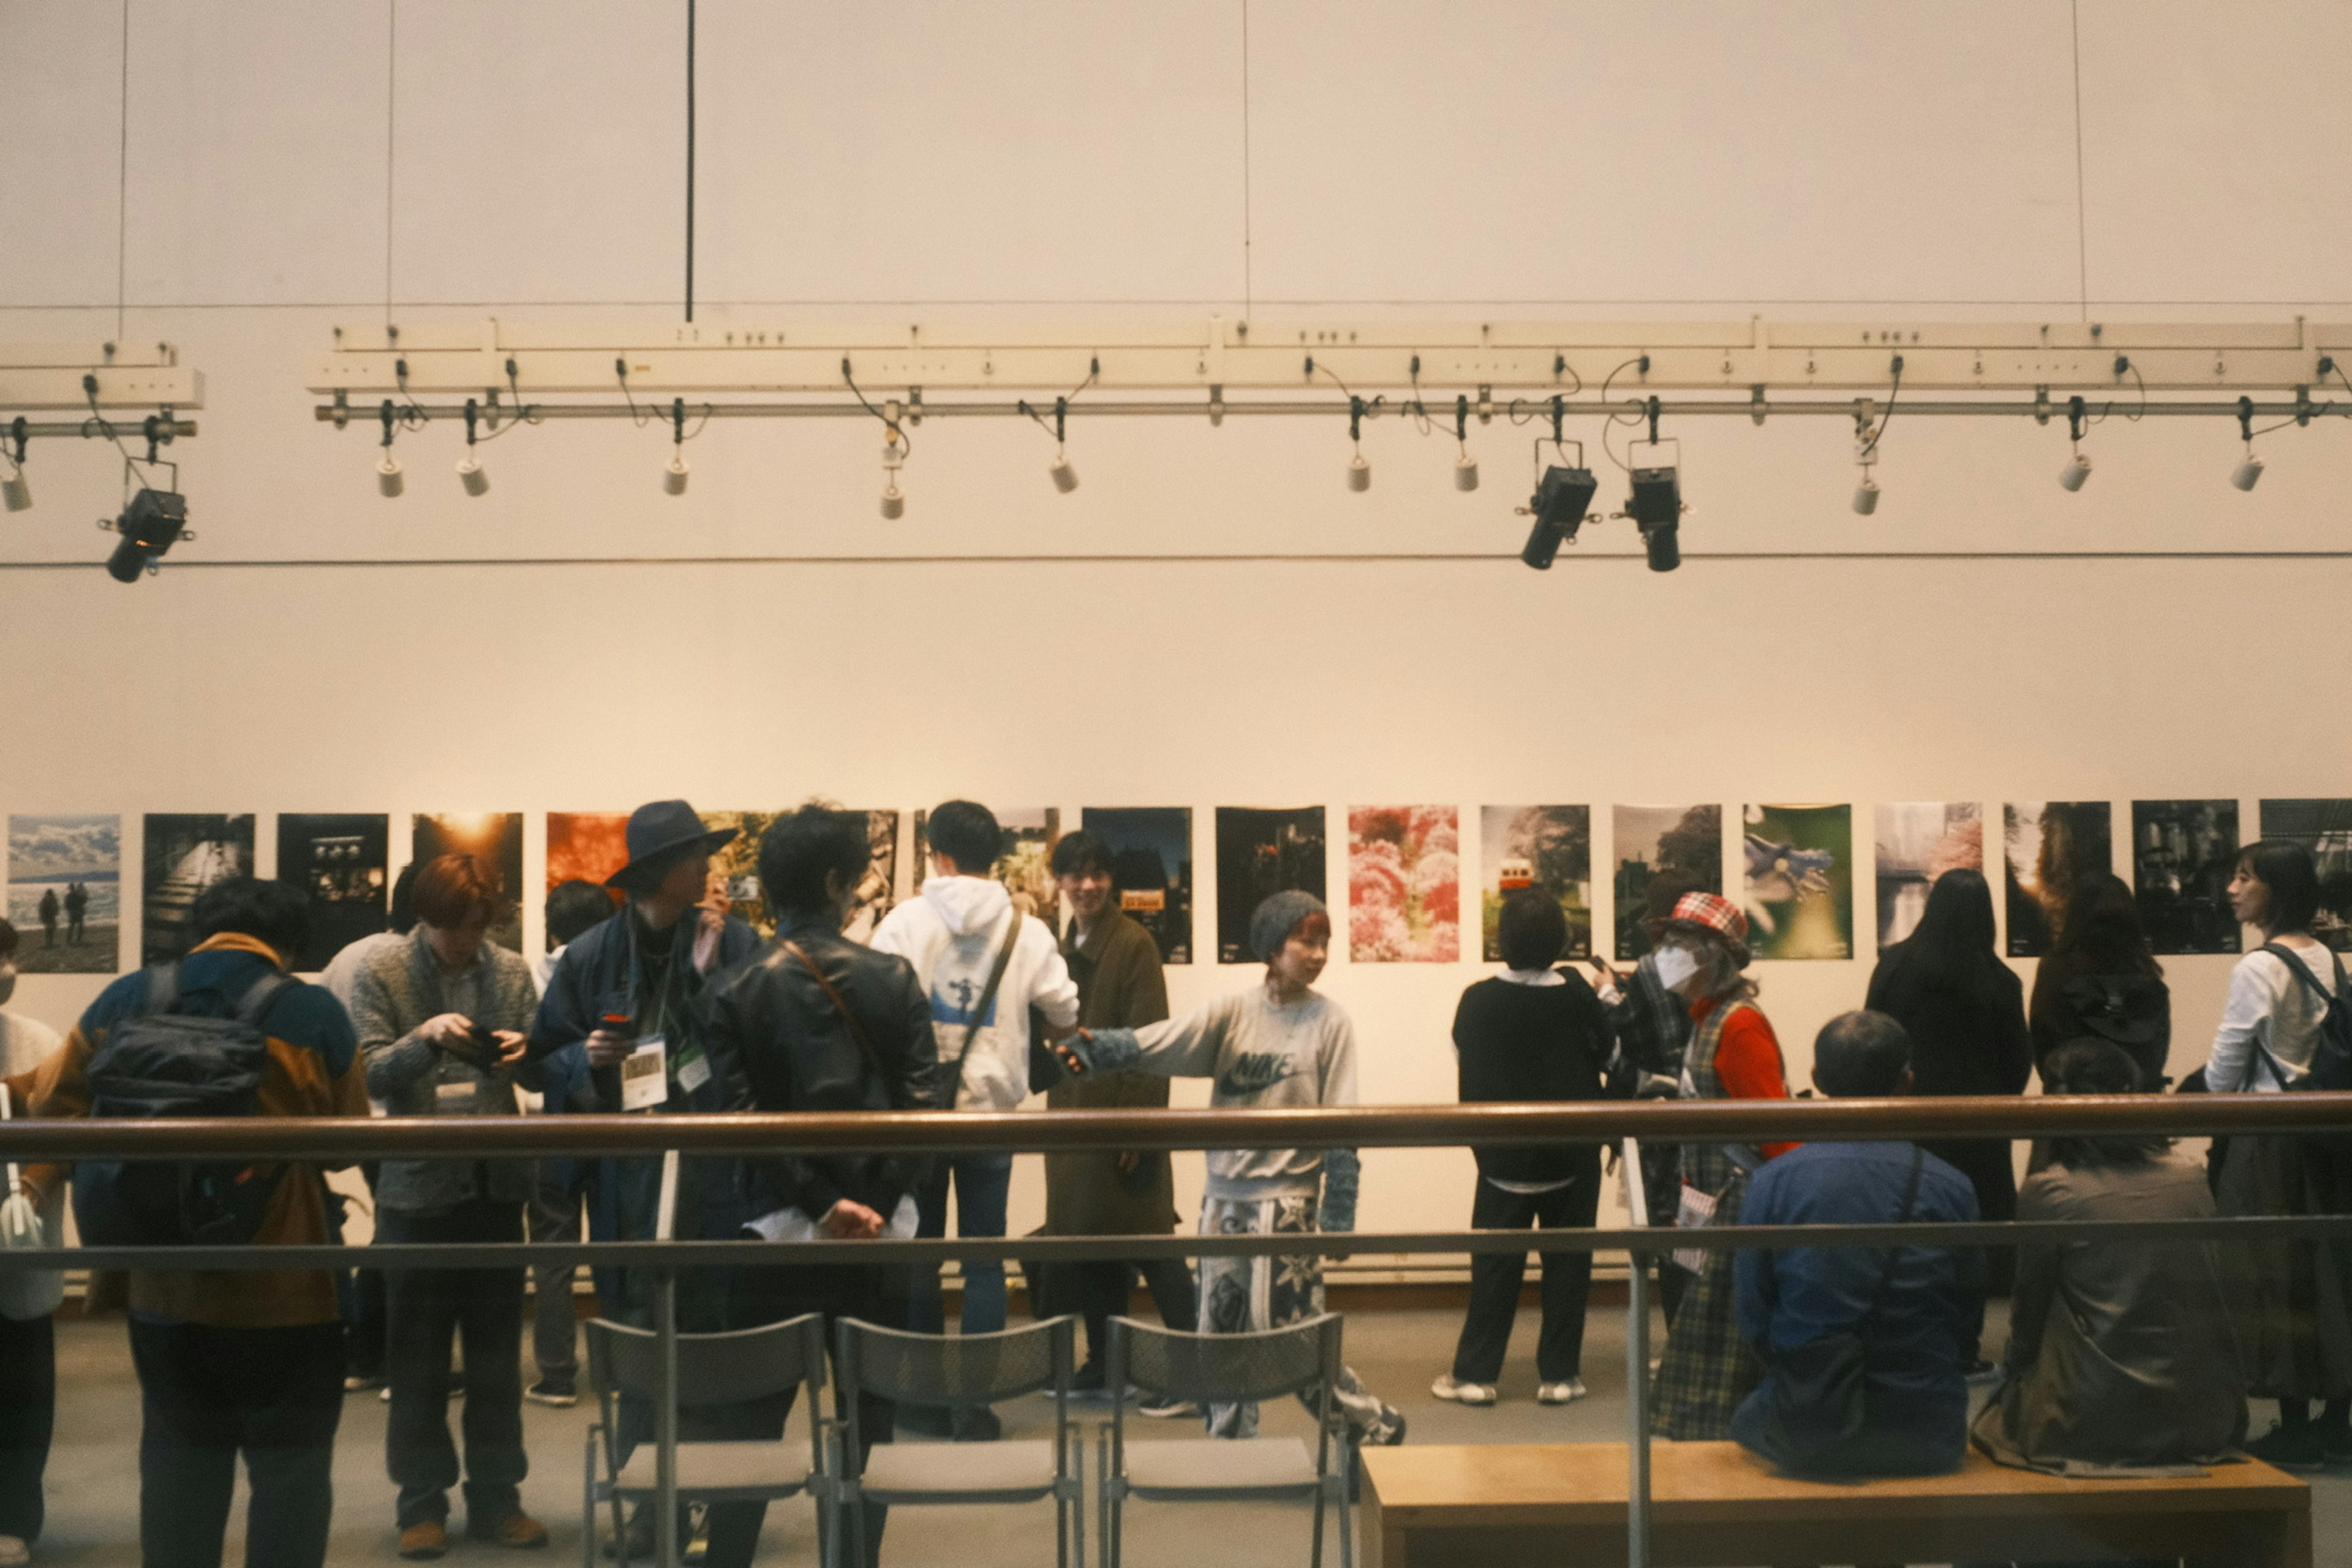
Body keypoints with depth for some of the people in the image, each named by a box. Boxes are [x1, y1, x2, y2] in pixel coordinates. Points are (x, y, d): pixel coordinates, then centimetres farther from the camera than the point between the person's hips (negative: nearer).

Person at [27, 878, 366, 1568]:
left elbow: (54, 1105, 9)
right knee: (290, 1461, 8)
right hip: (282, 1286, -4)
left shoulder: (124, 1000, -1)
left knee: (179, 1457, 18)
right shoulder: (315, 1012, -11)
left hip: (161, 1283, 4)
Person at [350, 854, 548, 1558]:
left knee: (498, 1352, 10)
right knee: (418, 1356, 7)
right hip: (417, 1184, -2)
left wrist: (526, 1051, -17)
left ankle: (496, 1497, 21)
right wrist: (425, 1037, -27)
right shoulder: (381, 974, -4)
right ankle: (422, 1502, 18)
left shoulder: (513, 971, 3)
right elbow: (371, 1074, -10)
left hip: (497, 1182, 2)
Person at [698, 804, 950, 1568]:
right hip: (881, 1230, 1)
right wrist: (877, 1203, -11)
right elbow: (925, 1103, -8)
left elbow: (742, 1114, -10)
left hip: (781, 1229, 0)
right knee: (870, 1418, 11)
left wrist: (822, 1204, -11)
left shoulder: (733, 988, -3)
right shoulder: (893, 977, -1)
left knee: (750, 1421, 10)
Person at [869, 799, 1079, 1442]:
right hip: (991, 1107, 1)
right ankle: (975, 1401, 8)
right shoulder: (1027, 931, -4)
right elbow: (1065, 1012, 0)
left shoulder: (905, 920, -8)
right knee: (984, 1256, 8)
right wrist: (1034, 1033, 22)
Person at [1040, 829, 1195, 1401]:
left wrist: (1140, 1120, -18)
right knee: (1083, 1242, 11)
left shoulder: (1134, 943, -10)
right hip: (1073, 1112, 8)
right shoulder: (1068, 947, 14)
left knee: (1148, 1243, -5)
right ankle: (1103, 1361, 22)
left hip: (1120, 1113, -8)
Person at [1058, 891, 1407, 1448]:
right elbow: (1154, 1042, -14)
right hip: (1226, 1193, 3)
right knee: (1221, 1325, 10)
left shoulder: (1330, 1021, -5)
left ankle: (1373, 1424, 19)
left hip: (1289, 1198, -3)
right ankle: (1230, 1444, 26)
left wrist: (1338, 1215, -9)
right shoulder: (1233, 1011, 0)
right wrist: (1096, 1046, -33)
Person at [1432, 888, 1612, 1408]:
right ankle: (1558, 1374, 12)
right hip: (1572, 1155, 0)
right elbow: (1604, 1050, 4)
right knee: (1567, 1262, 10)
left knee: (1495, 1264, 8)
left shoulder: (1478, 1001, -11)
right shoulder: (1579, 997, -11)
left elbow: (1461, 1060, 3)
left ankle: (1475, 1373, 10)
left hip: (1503, 1157, 0)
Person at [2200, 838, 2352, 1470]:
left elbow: (2225, 1067, -13)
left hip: (2271, 1133, -7)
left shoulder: (2258, 968, -16)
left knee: (2277, 1276, 0)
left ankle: (2295, 1430, 5)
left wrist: (2219, 1095, 7)